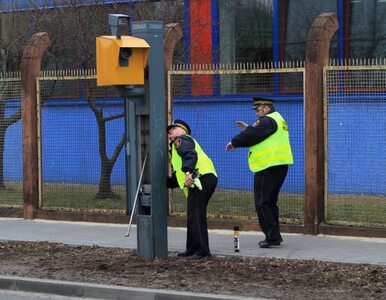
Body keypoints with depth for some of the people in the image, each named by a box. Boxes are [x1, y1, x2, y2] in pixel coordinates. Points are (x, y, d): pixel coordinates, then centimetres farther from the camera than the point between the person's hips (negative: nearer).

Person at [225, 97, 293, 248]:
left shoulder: (268, 121, -14)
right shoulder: (277, 119, 19)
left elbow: (251, 136, -15)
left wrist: (234, 143, 1)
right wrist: (248, 128, 17)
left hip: (268, 167, -11)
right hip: (279, 166, 11)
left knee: (262, 203, -6)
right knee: (270, 202, 17)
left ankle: (272, 236, -8)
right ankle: (274, 236, 19)